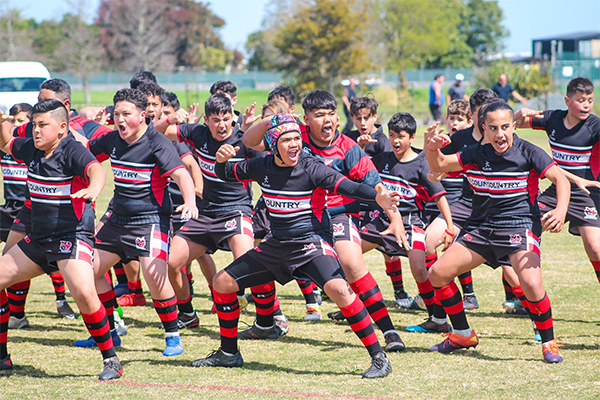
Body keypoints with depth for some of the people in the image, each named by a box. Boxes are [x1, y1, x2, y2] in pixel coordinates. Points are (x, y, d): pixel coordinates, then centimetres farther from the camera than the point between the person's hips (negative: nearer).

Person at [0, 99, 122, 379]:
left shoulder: (72, 151, -15)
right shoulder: (31, 149, 6)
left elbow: (96, 169, -35)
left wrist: (93, 189, -57)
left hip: (73, 236, -8)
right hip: (38, 239, 8)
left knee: (83, 293, -29)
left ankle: (111, 360, -15)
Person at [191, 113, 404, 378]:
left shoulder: (311, 169, -16)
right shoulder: (262, 167, 0)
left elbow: (348, 187, -28)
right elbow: (225, 174, 15)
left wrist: (378, 197, -46)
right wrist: (221, 160, -8)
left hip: (312, 243, -6)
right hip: (277, 245, 7)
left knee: (338, 289, -33)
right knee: (222, 283, 7)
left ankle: (379, 358, -24)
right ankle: (228, 354, 26)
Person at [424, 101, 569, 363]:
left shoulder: (528, 153, -9)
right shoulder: (476, 155, 2)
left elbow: (560, 178, -18)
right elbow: (438, 166, 7)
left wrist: (560, 210, -36)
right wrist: (431, 148, -16)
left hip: (520, 228, -5)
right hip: (480, 228, 5)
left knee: (531, 284, -28)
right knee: (438, 273, -1)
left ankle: (549, 343, -5)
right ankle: (463, 335, 18)